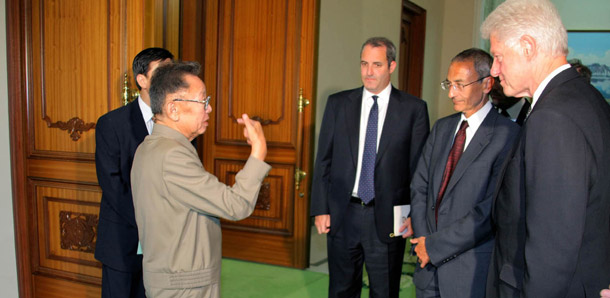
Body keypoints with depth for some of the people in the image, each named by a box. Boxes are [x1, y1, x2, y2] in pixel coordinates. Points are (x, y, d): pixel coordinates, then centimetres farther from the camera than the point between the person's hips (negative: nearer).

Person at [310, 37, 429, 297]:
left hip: (387, 217, -2)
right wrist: (320, 209, 0)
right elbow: (323, 160, 4)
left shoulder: (413, 108, -2)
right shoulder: (338, 103, 4)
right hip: (342, 215, 2)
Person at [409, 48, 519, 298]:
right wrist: (422, 240, -5)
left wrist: (435, 245, -15)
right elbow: (419, 186, 7)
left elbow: (492, 209, -20)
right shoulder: (442, 127, 9)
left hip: (471, 271, -5)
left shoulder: (507, 135, -14)